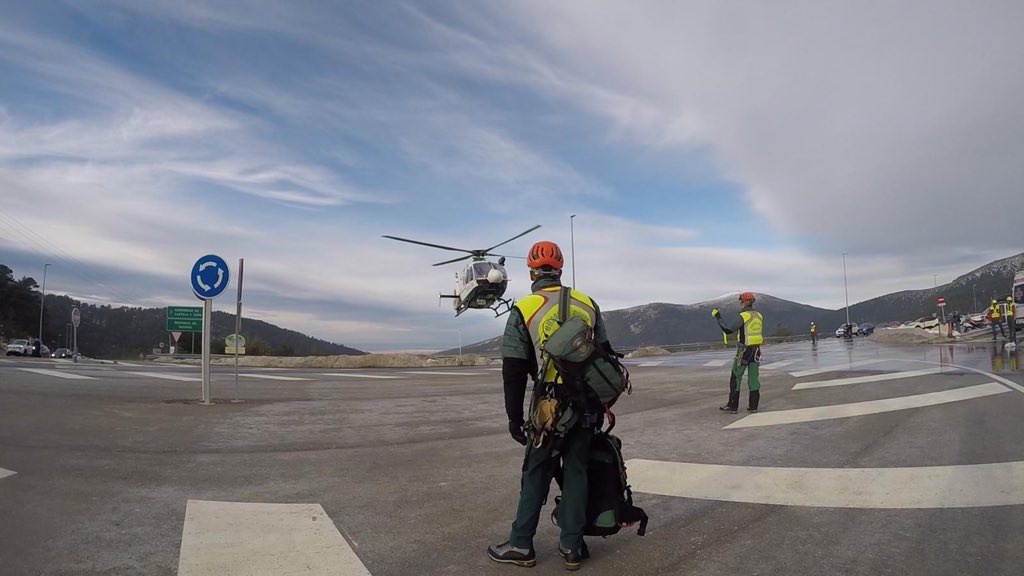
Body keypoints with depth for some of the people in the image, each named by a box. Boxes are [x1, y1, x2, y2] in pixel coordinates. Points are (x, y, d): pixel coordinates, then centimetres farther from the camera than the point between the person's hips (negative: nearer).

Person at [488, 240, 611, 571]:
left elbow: (514, 372, -7)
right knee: (576, 472, 12)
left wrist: (514, 417, 2)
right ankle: (571, 547, 18)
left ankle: (521, 545, 19)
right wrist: (601, 402, 18)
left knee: (536, 473, 9)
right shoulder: (587, 304, 4)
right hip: (587, 404, 3)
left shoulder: (523, 310, -7)